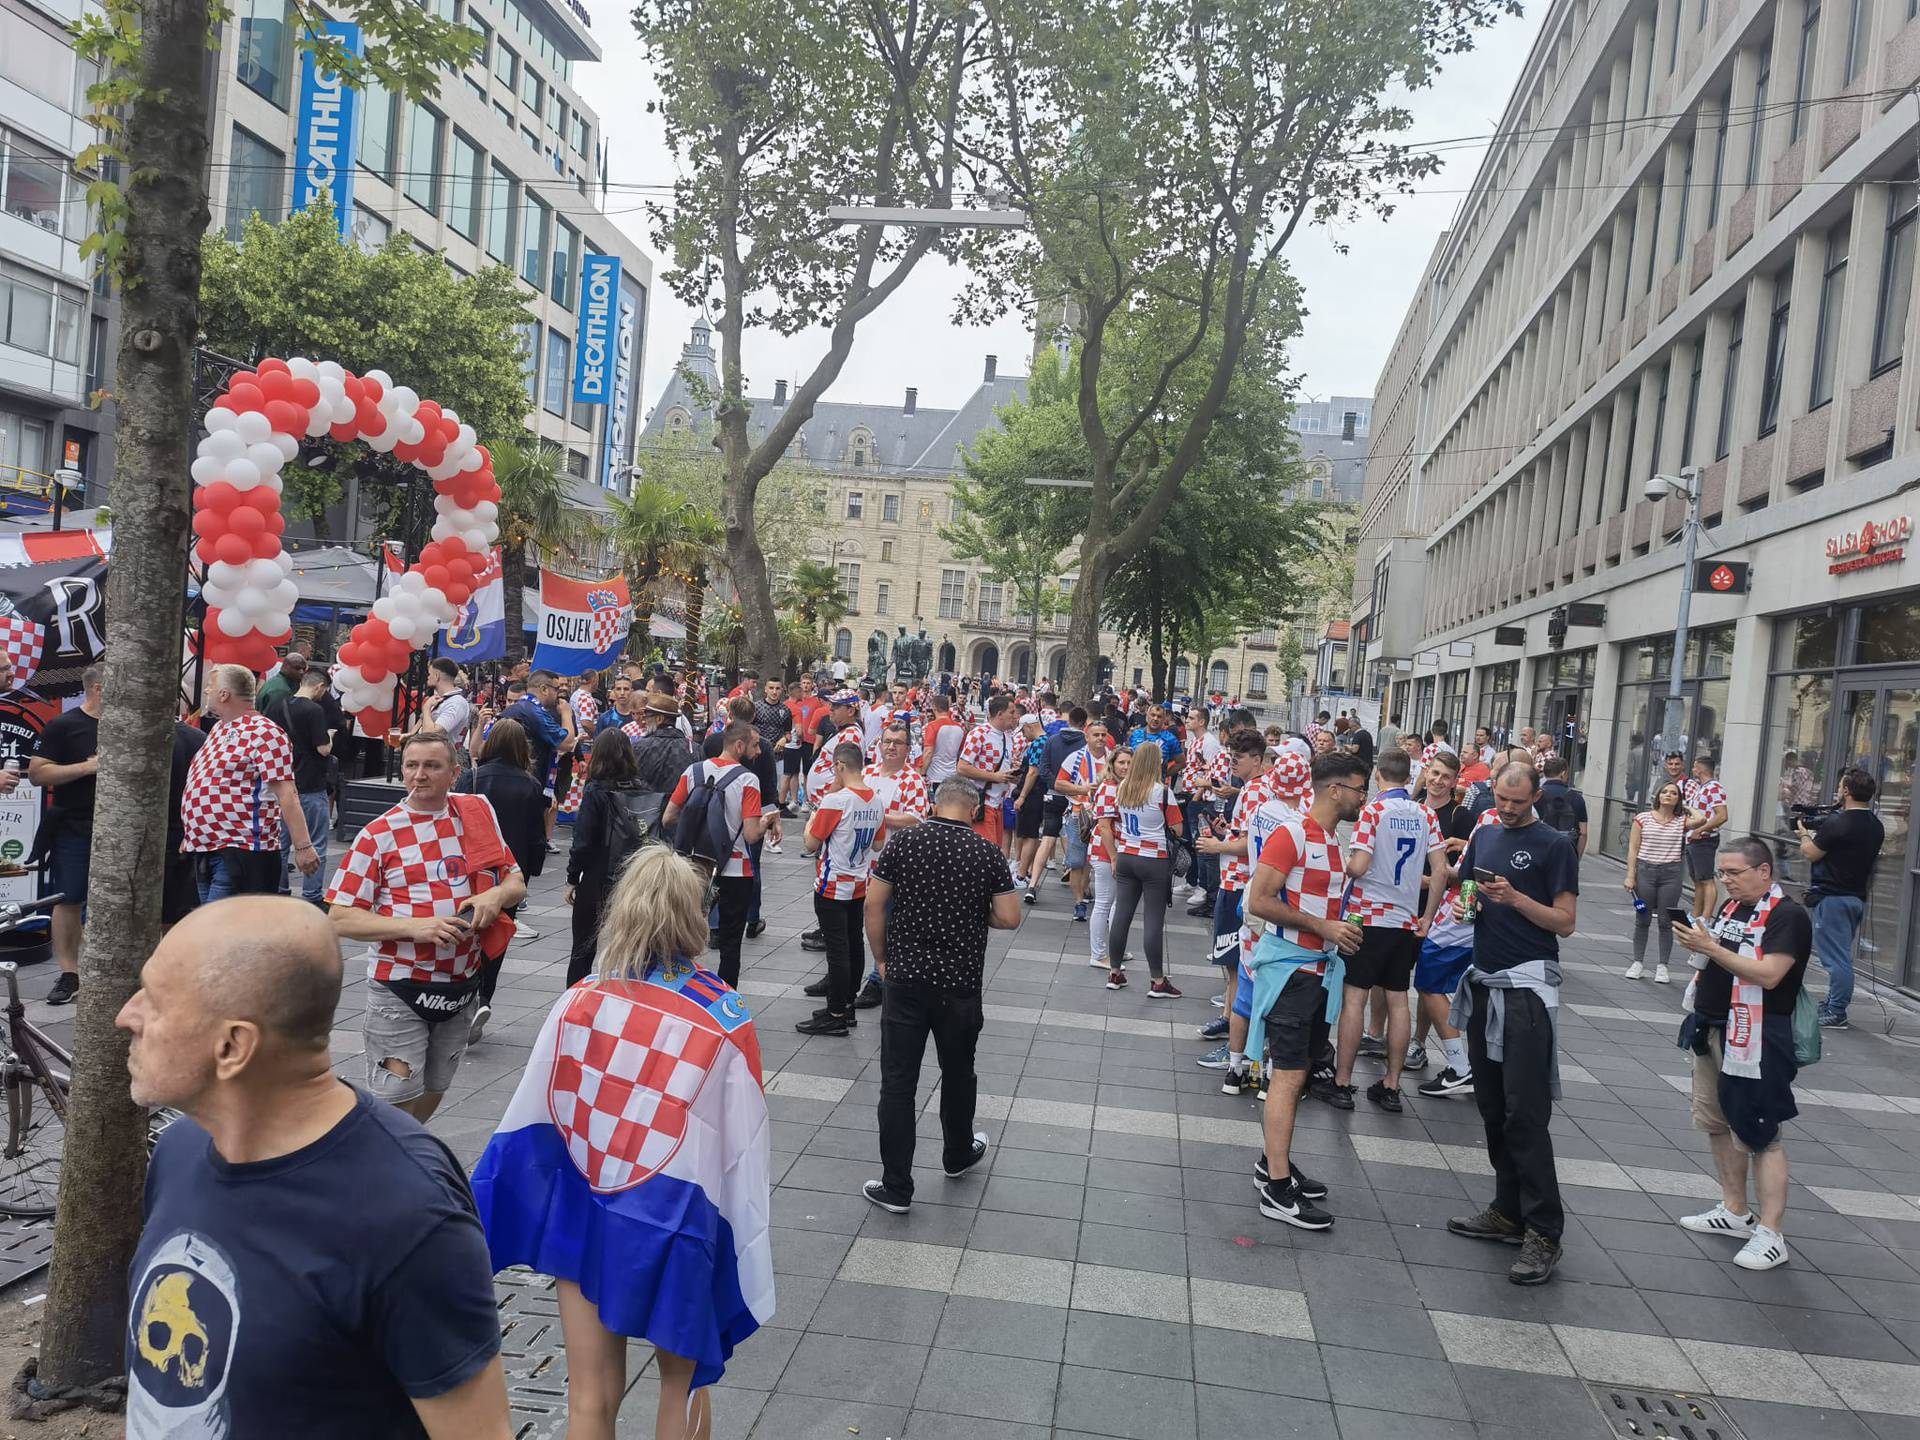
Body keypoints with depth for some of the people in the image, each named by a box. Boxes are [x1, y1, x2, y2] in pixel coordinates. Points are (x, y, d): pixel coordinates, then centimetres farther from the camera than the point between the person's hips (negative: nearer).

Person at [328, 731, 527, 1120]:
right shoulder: (379, 835, -7)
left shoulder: (480, 813, 3)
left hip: (463, 984, 4)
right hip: (400, 989, -4)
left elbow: (516, 881, 10)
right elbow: (340, 919, -10)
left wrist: (497, 895, -13)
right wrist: (414, 927, -22)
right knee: (395, 1102, -3)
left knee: (433, 1092, 19)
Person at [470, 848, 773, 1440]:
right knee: (681, 1379, 22)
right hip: (671, 1221, -2)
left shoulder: (578, 1003, -10)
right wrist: (747, 1256, 0)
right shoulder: (726, 1020, -17)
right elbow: (741, 1148, -12)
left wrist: (483, 1220, 14)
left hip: (581, 1211, 2)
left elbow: (527, 1121, -1)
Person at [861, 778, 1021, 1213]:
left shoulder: (902, 843, -3)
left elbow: (873, 904, -4)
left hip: (906, 978, 0)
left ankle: (895, 1187, 7)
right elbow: (1009, 918, -6)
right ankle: (958, 1155, 41)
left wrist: (881, 958, 8)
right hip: (961, 984, 1)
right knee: (957, 1073, 20)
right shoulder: (988, 852, -5)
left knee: (898, 1080, 4)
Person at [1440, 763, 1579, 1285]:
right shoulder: (1484, 835, 13)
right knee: (1492, 1105, 12)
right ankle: (1508, 1212, 22)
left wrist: (1514, 897, -20)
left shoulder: (1554, 846, -5)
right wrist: (1453, 882, -3)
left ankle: (1544, 1232, -2)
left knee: (1525, 1113, -8)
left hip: (1527, 987, -7)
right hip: (1484, 982, 7)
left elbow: (1565, 922, -8)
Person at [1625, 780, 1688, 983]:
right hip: (1645, 870, 0)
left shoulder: (1682, 821, 3)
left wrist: (1688, 807, 0)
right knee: (1642, 920, 7)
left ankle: (1662, 966, 13)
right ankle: (1638, 962, 17)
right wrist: (1630, 875, -5)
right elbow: (1633, 848, 0)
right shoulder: (1643, 818, 1)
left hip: (1671, 874, 0)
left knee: (1666, 922, 4)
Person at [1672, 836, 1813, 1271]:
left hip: (1756, 1041, -9)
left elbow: (1768, 974, -25)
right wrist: (1701, 962, 7)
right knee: (1716, 1122, 16)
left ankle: (1771, 1234, 3)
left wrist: (1711, 948, -26)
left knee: (1759, 1133, -4)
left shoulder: (1788, 917, -13)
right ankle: (1735, 1211, 29)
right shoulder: (1732, 907, 11)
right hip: (1714, 1032, 9)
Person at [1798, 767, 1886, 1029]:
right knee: (1842, 955, 16)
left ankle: (1836, 1014, 1)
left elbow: (1811, 853, -9)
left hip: (1832, 897, -8)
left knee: (1835, 957, -4)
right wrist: (1816, 834, 17)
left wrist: (1805, 834, 10)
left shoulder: (1836, 823, -19)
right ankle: (1833, 1005, 25)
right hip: (1858, 896, 8)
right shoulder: (1876, 827, 7)